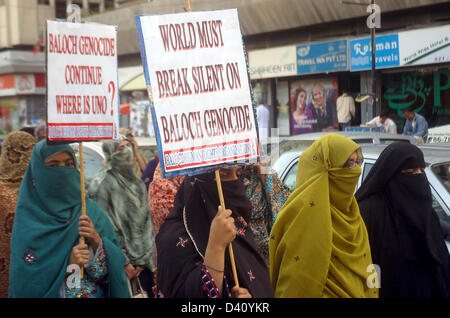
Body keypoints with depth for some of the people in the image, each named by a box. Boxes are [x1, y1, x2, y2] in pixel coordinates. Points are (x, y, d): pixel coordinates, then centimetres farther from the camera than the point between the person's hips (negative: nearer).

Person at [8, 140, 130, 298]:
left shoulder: (90, 209, -4)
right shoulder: (28, 219, -11)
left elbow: (117, 264, -6)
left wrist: (97, 241, -21)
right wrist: (68, 264, -22)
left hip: (97, 292, 2)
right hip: (50, 293, -2)